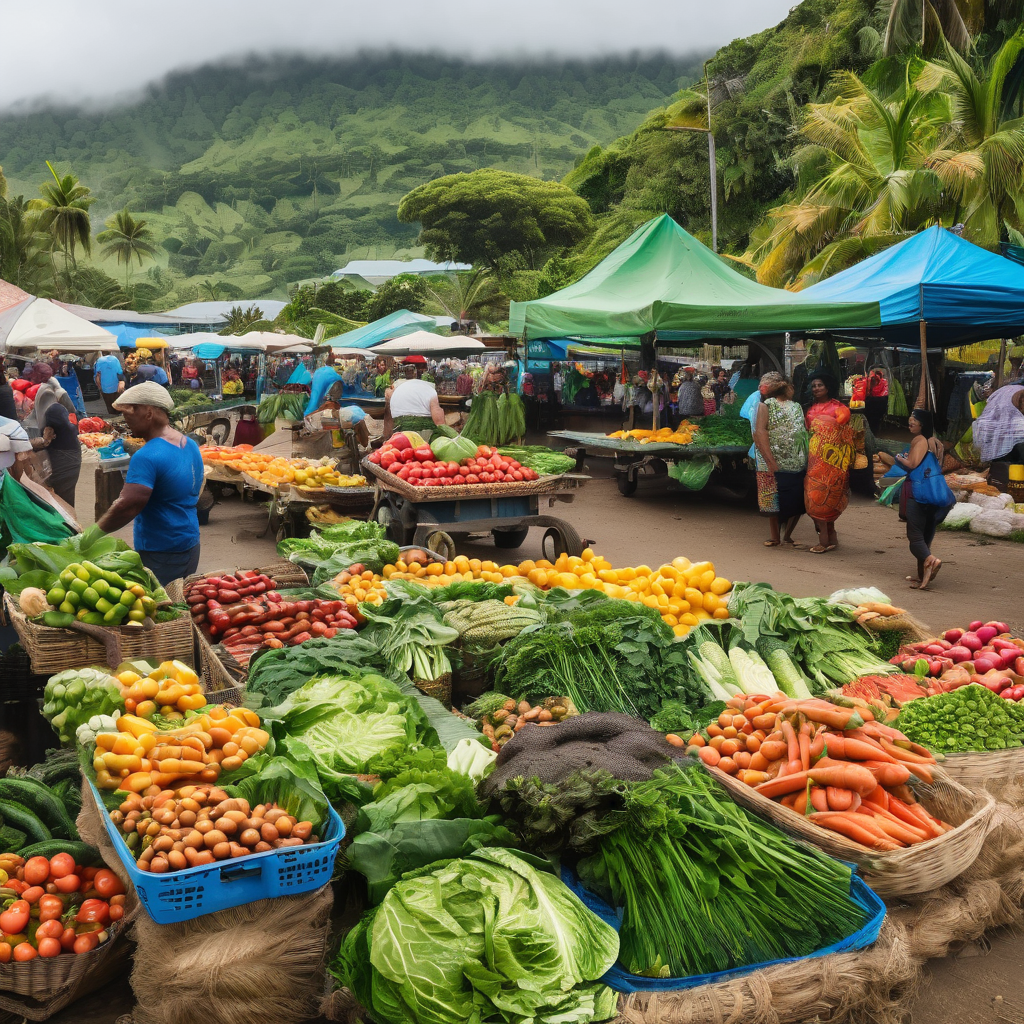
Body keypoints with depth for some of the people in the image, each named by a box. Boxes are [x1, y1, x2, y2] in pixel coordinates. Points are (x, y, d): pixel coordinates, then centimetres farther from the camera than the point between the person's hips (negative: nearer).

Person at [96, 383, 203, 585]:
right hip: (190, 545, 9)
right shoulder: (191, 445, 8)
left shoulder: (147, 457, -20)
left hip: (161, 555, -9)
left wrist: (95, 531, -14)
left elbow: (127, 507, -27)